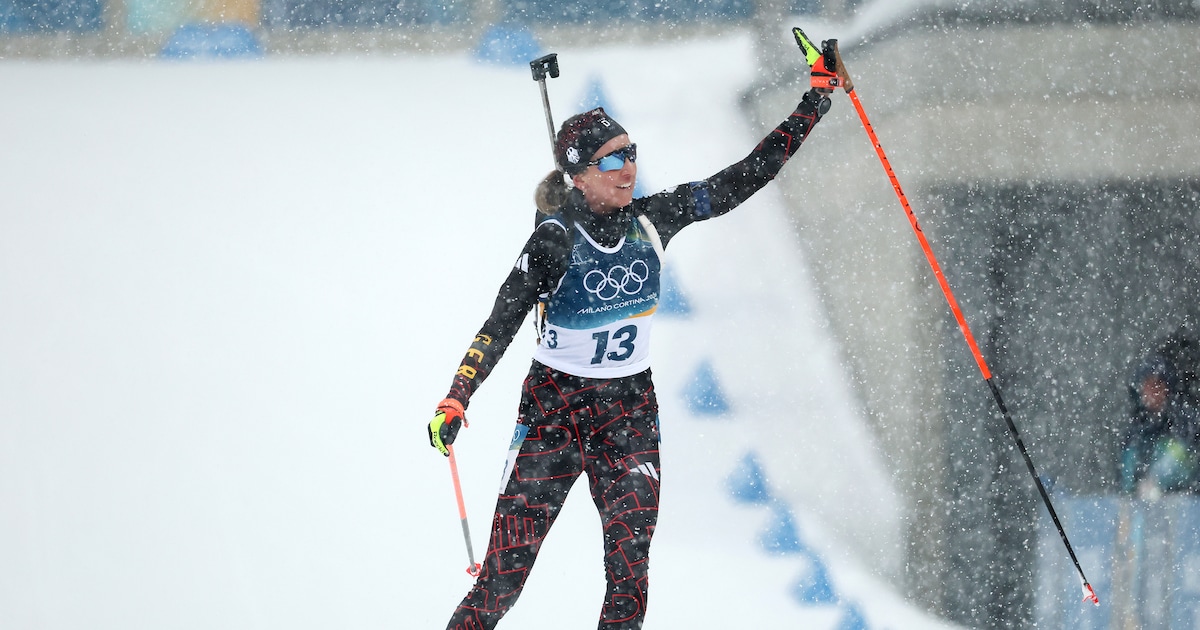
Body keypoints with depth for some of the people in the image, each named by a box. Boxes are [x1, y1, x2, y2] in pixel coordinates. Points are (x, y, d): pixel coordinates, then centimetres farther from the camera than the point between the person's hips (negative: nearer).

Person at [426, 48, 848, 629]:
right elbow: (500, 325, -12)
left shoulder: (652, 221, -2)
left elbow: (748, 176, 2)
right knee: (504, 576, -5)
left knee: (631, 577, -9)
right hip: (554, 407, -3)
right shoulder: (555, 240, -14)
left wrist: (818, 98, 1)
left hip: (631, 412, 3)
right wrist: (455, 401, -23)